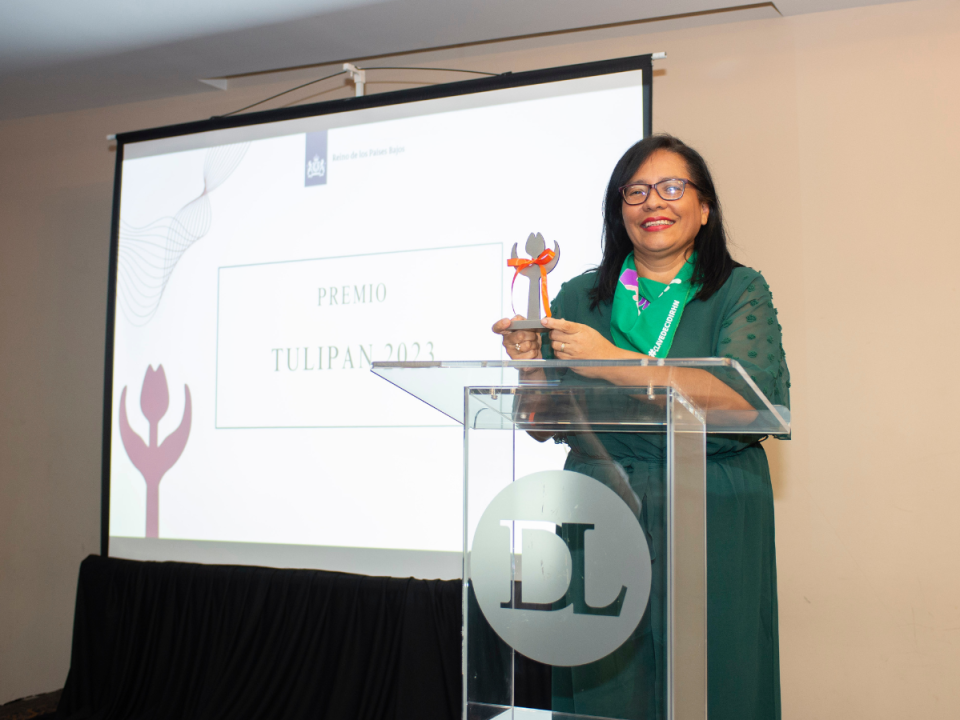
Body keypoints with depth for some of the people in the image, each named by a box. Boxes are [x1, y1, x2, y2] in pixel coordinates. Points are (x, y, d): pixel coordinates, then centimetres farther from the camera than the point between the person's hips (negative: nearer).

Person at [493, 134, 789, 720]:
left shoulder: (741, 292, 3)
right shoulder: (580, 298, 10)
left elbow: (755, 400, -16)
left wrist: (612, 362, -20)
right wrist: (531, 366, -12)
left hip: (713, 525, -1)